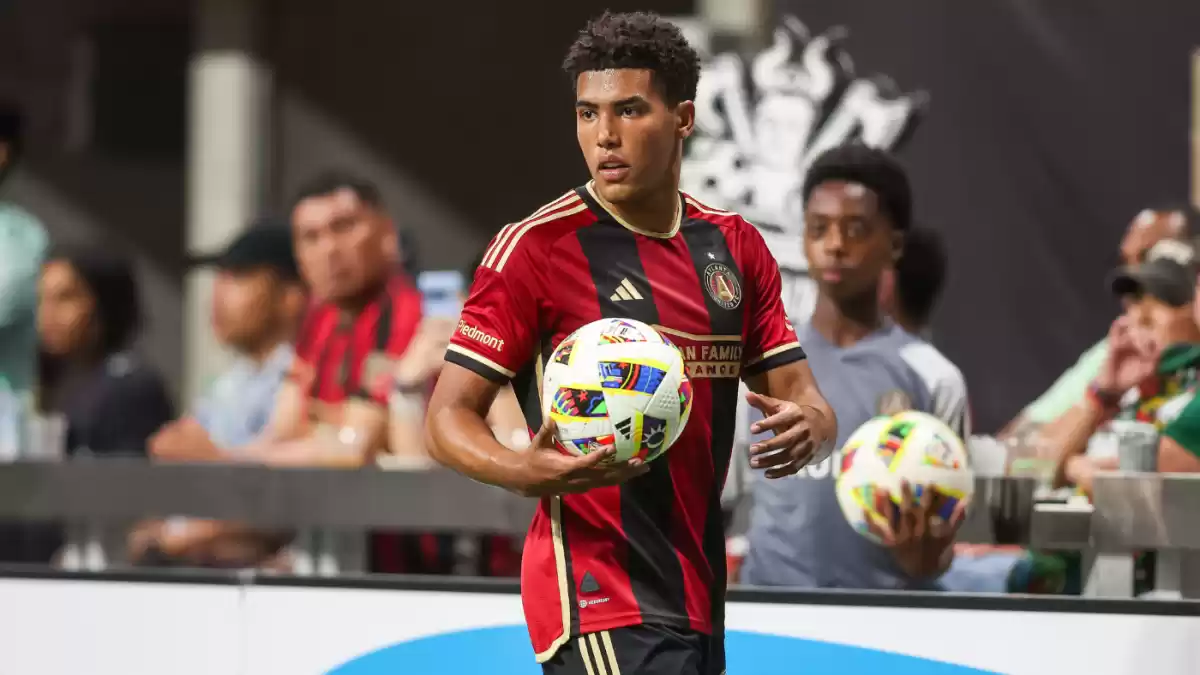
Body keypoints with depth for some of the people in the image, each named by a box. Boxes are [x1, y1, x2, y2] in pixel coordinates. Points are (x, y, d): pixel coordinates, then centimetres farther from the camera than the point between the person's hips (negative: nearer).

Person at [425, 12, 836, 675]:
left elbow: (799, 393, 13)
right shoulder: (537, 246, -7)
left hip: (698, 601, 7)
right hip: (598, 600, -7)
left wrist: (807, 424, -11)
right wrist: (523, 470, -29)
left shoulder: (735, 246, 10)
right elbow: (449, 417, -8)